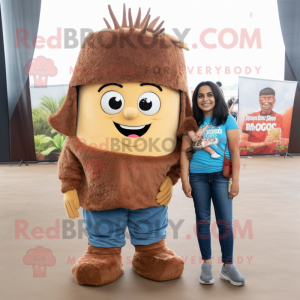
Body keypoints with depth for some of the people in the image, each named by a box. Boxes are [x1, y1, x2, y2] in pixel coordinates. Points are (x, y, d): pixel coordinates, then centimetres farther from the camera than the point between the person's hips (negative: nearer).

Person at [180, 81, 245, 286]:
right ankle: (207, 264, 22)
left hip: (221, 175, -1)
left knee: (225, 222, 0)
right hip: (198, 176, 1)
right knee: (203, 221, 9)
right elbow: (185, 151, 2)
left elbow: (234, 151, -2)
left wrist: (235, 180, -7)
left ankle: (228, 266, 17)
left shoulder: (227, 120, 1)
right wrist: (185, 180, -4)